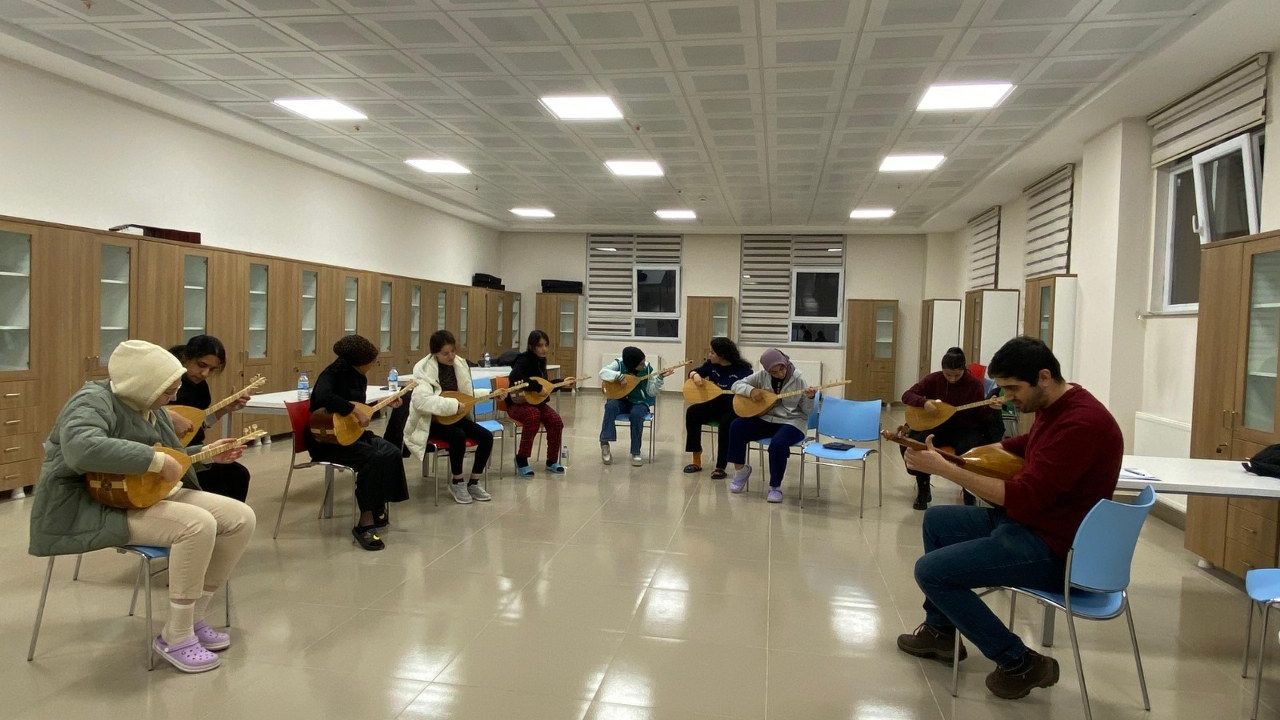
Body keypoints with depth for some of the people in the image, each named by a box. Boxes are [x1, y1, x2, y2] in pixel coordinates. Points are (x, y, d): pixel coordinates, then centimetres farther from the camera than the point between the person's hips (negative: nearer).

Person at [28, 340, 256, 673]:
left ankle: (194, 618, 4)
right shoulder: (94, 401, -18)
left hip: (152, 495, 9)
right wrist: (157, 461, -35)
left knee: (241, 518, -6)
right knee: (198, 525, -32)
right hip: (93, 507, -9)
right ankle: (175, 638, -17)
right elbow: (82, 449, -40)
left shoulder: (150, 407, 10)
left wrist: (208, 455, 11)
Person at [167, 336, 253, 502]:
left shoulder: (200, 384, 8)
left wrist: (226, 409, 4)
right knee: (215, 478, -19)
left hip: (191, 450, 8)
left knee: (239, 474, 1)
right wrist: (167, 417, -34)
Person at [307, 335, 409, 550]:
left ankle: (378, 510, -3)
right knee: (373, 458, -29)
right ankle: (364, 523, -22)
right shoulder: (333, 374, -18)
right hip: (327, 439, -8)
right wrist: (355, 410, -35)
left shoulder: (358, 377, 7)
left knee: (392, 453, -15)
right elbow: (323, 398, -40)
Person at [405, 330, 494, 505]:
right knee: (458, 436, -34)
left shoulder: (460, 364, 1)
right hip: (431, 420, -6)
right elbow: (421, 400, -35)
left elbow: (469, 394, 14)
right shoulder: (424, 369, -19)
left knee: (487, 437, -12)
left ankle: (473, 483, 4)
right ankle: (457, 483, -10)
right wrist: (453, 404, -35)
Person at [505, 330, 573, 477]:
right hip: (518, 403, -7)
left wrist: (562, 383, 14)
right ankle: (521, 461, -24)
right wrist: (535, 385, -41)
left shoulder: (540, 361, 8)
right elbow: (514, 377, -38)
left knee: (556, 421, -18)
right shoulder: (523, 360, -16)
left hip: (537, 402, 7)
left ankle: (552, 462, -2)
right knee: (533, 415, -37)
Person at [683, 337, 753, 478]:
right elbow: (694, 371, 14)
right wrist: (695, 375, -10)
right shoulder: (711, 364, 3)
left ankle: (720, 467, -22)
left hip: (734, 409, -6)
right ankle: (696, 461, -12)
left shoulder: (742, 369, -13)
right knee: (692, 412, -18)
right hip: (715, 405, 6)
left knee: (725, 423, -36)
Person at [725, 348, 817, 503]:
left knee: (778, 443, -36)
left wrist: (809, 398, -23)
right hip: (766, 419, 4)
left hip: (791, 422, -4)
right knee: (737, 426, -21)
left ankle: (775, 487, -13)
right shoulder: (762, 376, 1)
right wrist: (750, 390, -16)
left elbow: (806, 412, -2)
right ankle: (740, 470, 0)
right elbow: (737, 385, 4)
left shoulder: (797, 380, -5)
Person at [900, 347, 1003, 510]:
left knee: (970, 449, -36)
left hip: (964, 429, -1)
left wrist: (991, 408, -24)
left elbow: (981, 414, -2)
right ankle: (923, 489, -2)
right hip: (937, 427, 1)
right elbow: (906, 395, -3)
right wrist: (924, 402, -22)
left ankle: (969, 492, -6)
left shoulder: (974, 384, -6)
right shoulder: (933, 379, -2)